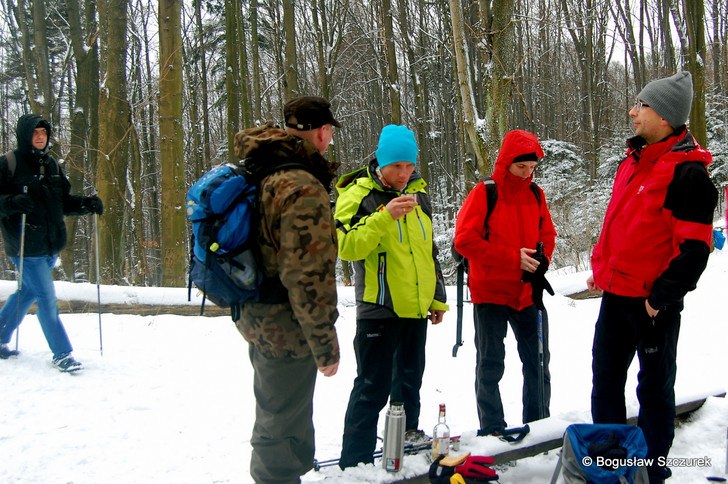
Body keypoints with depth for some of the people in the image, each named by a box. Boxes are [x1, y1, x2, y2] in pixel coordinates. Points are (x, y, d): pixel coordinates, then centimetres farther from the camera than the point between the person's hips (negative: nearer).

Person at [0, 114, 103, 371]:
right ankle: (62, 354, 5)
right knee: (47, 298, -5)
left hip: (51, 245, 7)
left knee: (27, 292, 20)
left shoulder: (51, 164, 12)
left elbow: (63, 201, 17)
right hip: (26, 246, -7)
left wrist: (87, 204, 2)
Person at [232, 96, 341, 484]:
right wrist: (325, 344, -18)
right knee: (282, 427, 5)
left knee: (275, 419, 27)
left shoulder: (260, 174, 7)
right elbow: (309, 277, -26)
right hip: (288, 332, -10)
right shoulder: (304, 189, -23)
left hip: (260, 320, 10)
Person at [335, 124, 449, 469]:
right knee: (373, 387, -6)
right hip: (379, 309, -6)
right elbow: (346, 246, -23)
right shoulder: (358, 195, -9)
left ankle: (407, 433, 38)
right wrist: (384, 217, -33)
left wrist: (437, 298, 20)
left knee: (410, 377, 20)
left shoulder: (418, 193, 11)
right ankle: (355, 461, 2)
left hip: (415, 308, 7)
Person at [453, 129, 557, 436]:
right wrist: (513, 258, -18)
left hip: (529, 292, 5)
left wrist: (541, 261, -10)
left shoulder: (536, 194, 5)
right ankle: (492, 430, 15)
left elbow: (547, 235, 13)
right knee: (491, 364, 4)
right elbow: (464, 240, -15)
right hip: (490, 293, -4)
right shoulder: (484, 194, -10)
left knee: (538, 361, 11)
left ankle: (539, 425, 25)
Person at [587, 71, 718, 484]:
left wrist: (661, 296, -18)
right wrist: (601, 269, 17)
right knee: (606, 378, 17)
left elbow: (694, 248, -19)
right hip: (616, 294, 8)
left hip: (652, 303, -8)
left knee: (654, 387, 7)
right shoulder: (634, 161, 10)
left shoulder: (688, 172, -16)